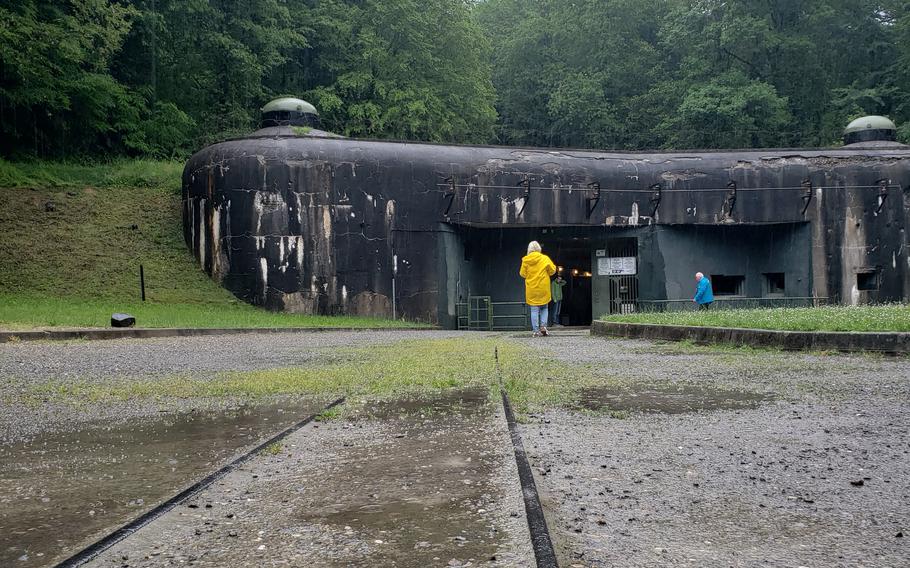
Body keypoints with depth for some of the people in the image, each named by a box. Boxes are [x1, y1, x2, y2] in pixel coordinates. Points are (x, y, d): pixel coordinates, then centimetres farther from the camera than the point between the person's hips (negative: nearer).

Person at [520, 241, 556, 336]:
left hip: (531, 289, 0)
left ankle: (536, 330, 0)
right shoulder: (545, 258, -5)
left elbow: (522, 273, 2)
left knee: (534, 310, 4)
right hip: (543, 288, 0)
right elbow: (552, 270, 0)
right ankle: (543, 326, -3)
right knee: (544, 308, 14)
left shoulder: (525, 260, -4)